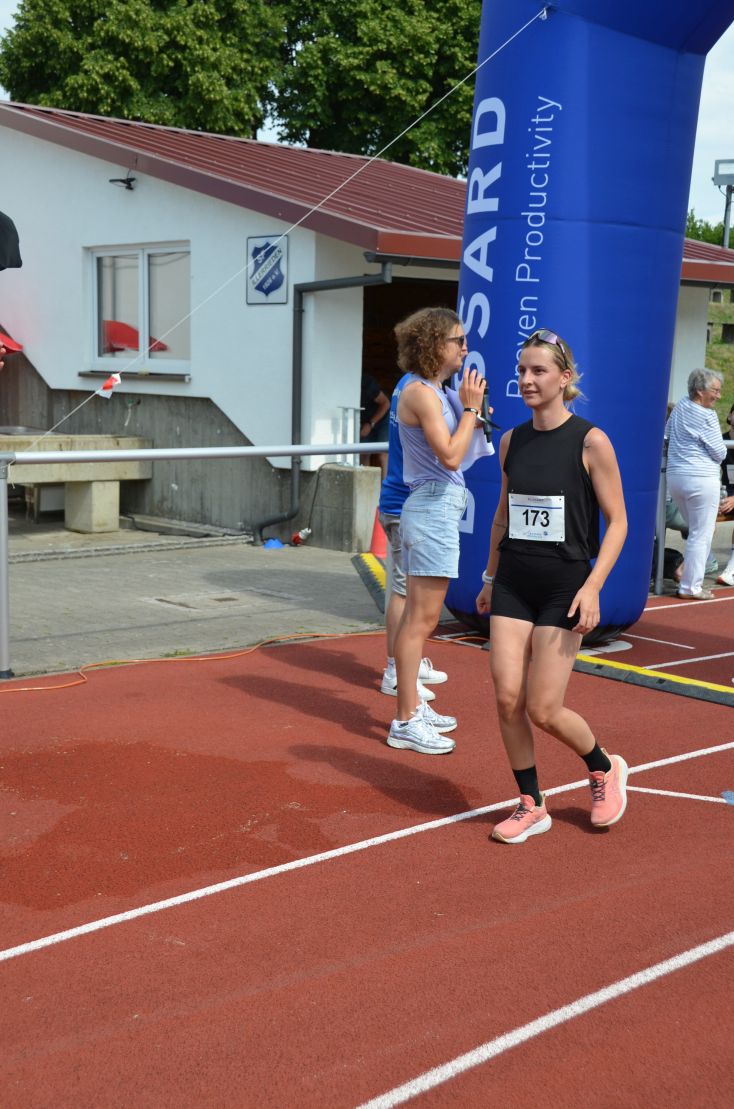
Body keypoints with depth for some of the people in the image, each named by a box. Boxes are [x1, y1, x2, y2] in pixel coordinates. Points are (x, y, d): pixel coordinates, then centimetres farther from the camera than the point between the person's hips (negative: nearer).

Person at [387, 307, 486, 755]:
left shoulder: (432, 392, 16)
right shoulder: (421, 392, -15)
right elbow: (450, 456, -22)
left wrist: (472, 418, 7)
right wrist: (470, 407, -13)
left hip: (434, 510, 11)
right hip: (434, 509, -11)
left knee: (417, 617, 16)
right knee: (421, 619, -8)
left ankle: (413, 707, 26)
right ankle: (405, 723, -4)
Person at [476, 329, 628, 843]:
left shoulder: (590, 441, -9)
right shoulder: (511, 441, 6)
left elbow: (617, 521, -7)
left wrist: (592, 586, -16)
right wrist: (491, 576, 20)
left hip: (564, 586, -5)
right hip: (513, 583, 5)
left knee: (544, 710, -4)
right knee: (508, 699, -1)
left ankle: (605, 768, 25)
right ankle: (531, 806, 17)